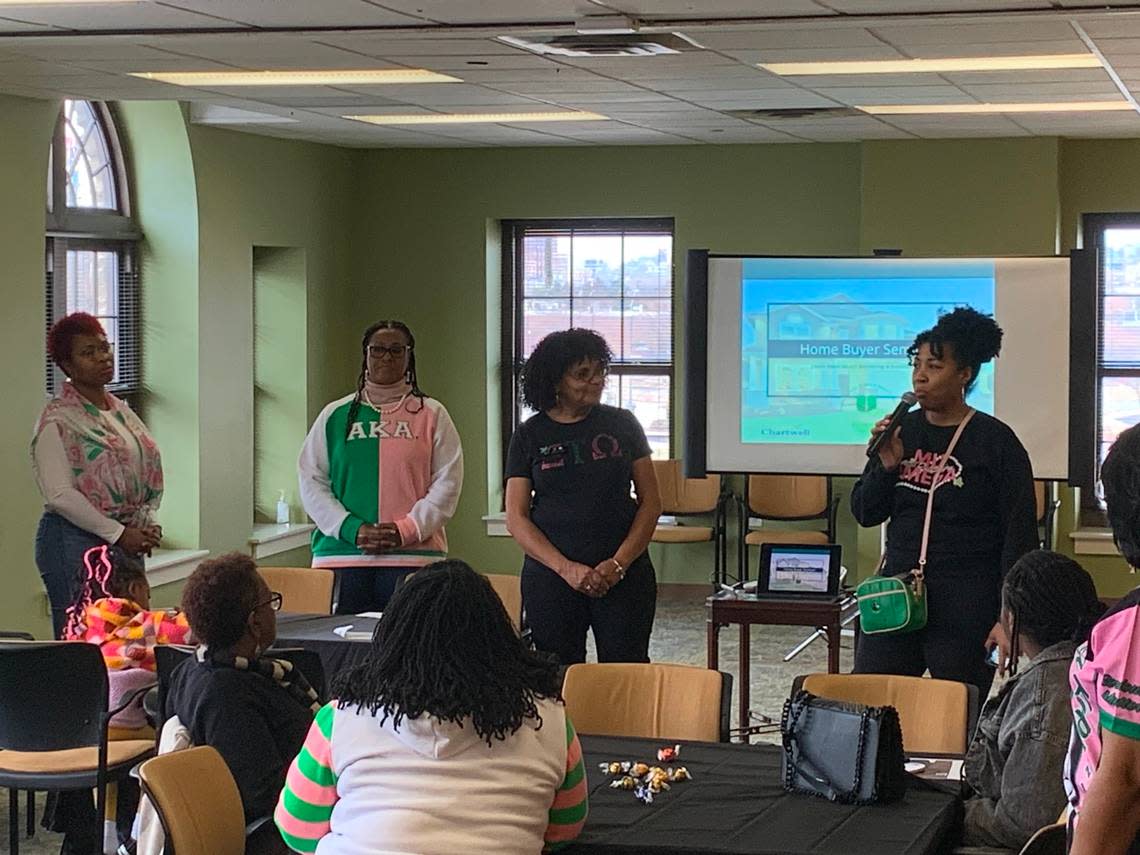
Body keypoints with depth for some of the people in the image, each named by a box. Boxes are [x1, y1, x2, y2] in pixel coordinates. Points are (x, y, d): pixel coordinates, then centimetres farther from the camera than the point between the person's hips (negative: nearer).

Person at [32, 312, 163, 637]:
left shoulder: (121, 410, 15)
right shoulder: (57, 420, -7)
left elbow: (145, 471, 20)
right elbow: (60, 494, -15)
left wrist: (148, 524, 2)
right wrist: (118, 533, -16)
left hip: (127, 540, 7)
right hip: (75, 541, -7)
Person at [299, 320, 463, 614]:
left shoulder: (432, 415, 10)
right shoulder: (335, 415, 13)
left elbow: (448, 482, 4)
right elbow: (311, 482, 8)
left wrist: (407, 530, -10)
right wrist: (351, 529, -7)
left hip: (413, 555, -1)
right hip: (342, 554, 1)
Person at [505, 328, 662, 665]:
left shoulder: (622, 425, 5)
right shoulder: (530, 436, 4)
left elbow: (651, 502, 5)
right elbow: (516, 518, 0)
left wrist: (619, 563, -8)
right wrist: (566, 569, -12)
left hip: (623, 575, 0)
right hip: (551, 577, 0)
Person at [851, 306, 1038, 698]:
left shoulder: (996, 442, -6)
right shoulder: (903, 431, 8)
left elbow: (1020, 537, -7)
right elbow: (865, 514, 12)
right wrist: (886, 464, -7)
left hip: (968, 607, -5)